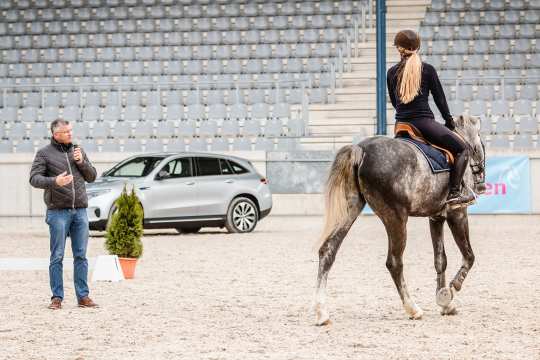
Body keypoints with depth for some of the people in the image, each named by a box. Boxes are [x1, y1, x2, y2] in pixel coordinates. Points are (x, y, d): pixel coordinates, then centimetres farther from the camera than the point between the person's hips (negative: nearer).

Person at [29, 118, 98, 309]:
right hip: (58, 211, -4)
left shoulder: (78, 151, 14)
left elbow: (92, 176, 15)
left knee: (81, 256, 3)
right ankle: (57, 297, 2)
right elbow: (34, 178, -8)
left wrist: (81, 162, -3)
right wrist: (54, 181, -26)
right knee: (57, 256, -2)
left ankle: (83, 297, 6)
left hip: (80, 211, 4)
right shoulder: (44, 153, 1)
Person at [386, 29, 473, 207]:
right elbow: (439, 98, 2)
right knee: (462, 149, 2)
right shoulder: (427, 69, -4)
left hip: (401, 124, 5)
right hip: (424, 122, -5)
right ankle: (454, 193, -10)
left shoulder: (392, 72, 6)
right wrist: (449, 121, 14)